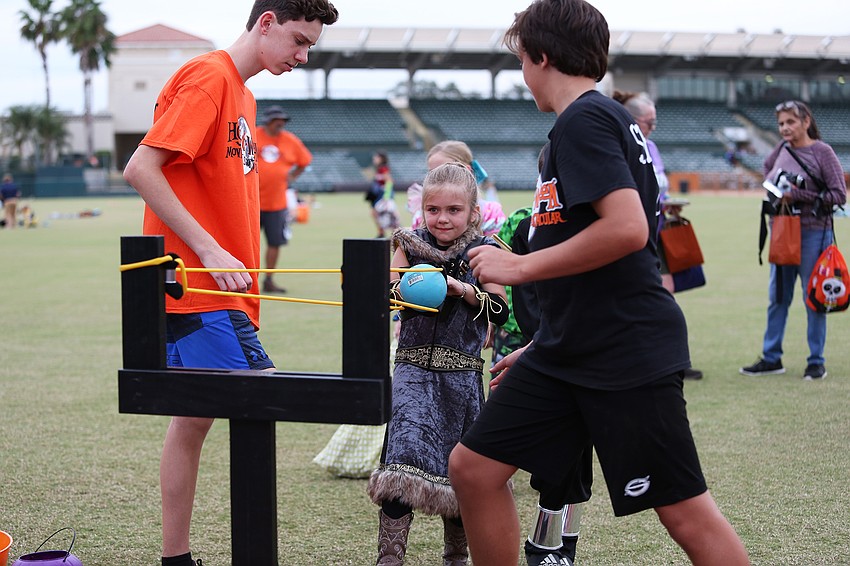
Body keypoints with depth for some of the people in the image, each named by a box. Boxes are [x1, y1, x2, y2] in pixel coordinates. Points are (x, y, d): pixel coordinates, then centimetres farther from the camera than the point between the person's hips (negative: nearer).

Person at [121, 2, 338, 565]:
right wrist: (209, 250, -20)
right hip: (202, 289, -10)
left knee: (195, 417, 10)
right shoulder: (208, 77, -11)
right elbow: (141, 169, -18)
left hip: (209, 288, 10)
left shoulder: (241, 93, 18)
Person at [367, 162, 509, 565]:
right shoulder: (410, 247, 5)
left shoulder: (482, 252, 1)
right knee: (404, 456, -16)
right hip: (414, 367, 0)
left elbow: (500, 312, -6)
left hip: (462, 374, 0)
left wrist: (464, 290, -19)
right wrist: (403, 288, -13)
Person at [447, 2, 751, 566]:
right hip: (570, 350, 10)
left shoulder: (584, 120, -12)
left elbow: (627, 228, -26)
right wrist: (542, 347, 25)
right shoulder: (611, 118, 18)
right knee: (474, 466, 7)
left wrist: (519, 267, -16)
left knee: (685, 511, -5)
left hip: (628, 351, -10)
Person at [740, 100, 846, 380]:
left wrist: (799, 195, -18)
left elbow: (839, 195, -13)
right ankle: (771, 358, 19)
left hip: (813, 233, -6)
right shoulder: (782, 149, 6)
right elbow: (767, 168, 28)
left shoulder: (822, 152, -9)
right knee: (777, 297, 10)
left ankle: (816, 362, 10)